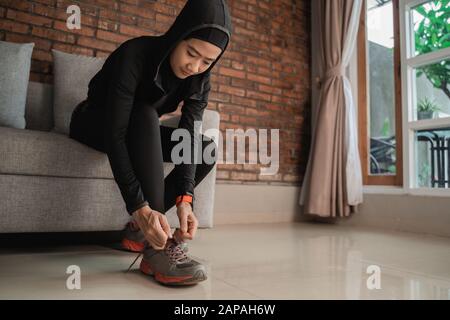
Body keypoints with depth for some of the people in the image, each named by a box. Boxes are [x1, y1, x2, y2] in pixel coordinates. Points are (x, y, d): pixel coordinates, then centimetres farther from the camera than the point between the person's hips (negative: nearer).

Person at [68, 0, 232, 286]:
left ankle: (140, 228, -13)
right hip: (94, 124, -5)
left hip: (140, 131, 5)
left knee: (208, 149, -14)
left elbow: (191, 137, -25)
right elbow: (115, 133, -39)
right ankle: (156, 247, -42)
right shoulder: (135, 54, -31)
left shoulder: (199, 80, -15)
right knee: (145, 114, -37)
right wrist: (139, 206, -48)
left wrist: (185, 199, -39)